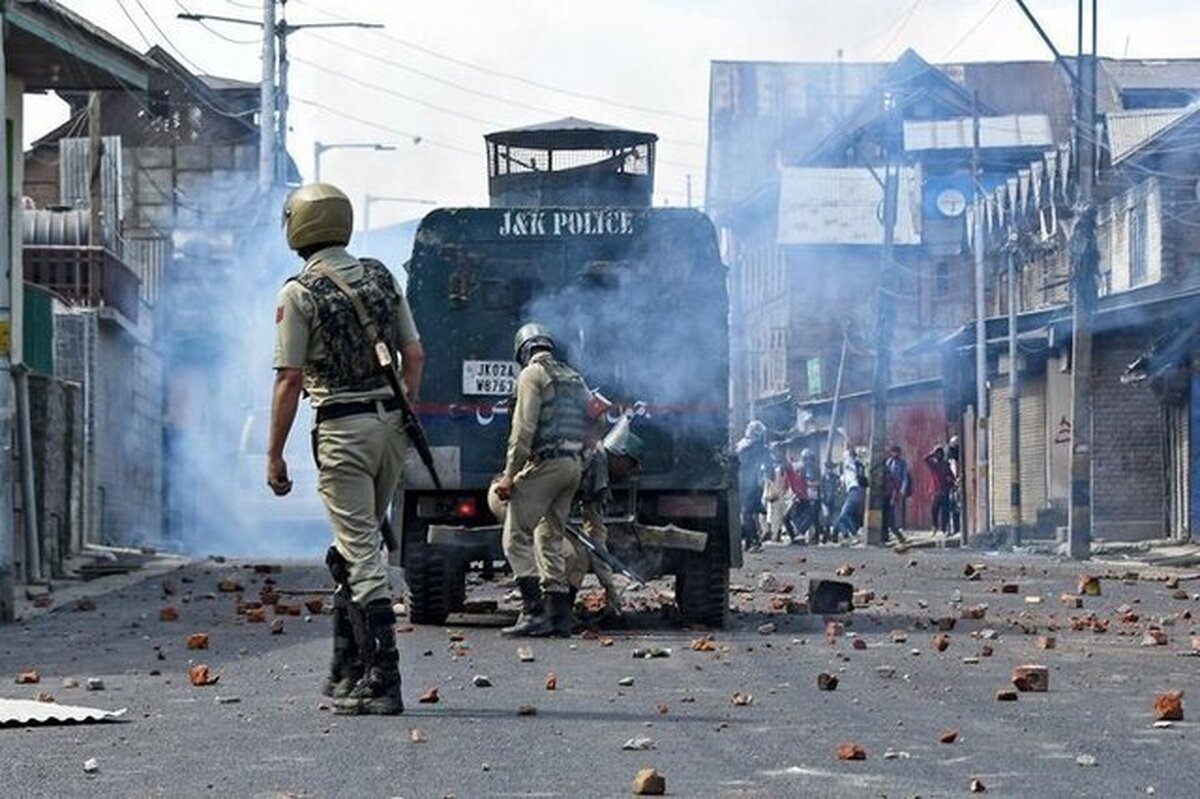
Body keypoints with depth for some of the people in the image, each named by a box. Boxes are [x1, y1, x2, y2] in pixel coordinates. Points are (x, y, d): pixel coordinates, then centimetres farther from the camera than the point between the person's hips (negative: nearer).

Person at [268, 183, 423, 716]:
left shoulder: (300, 293, -8)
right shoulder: (382, 277, 9)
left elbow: (290, 379, -10)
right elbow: (414, 356, 10)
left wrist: (274, 454, -5)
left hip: (342, 428, -6)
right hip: (392, 423, 6)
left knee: (361, 556, -6)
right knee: (354, 548, 17)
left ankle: (382, 682, -9)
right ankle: (348, 670, 21)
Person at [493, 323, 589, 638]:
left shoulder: (533, 374, -4)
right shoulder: (574, 378, 20)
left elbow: (524, 429, -13)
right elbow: (590, 423, 18)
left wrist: (509, 474, -13)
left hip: (545, 463, -8)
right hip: (574, 465, 8)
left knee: (516, 537, -6)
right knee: (551, 538, 14)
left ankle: (535, 612, -17)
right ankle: (558, 615, 9)